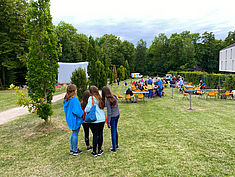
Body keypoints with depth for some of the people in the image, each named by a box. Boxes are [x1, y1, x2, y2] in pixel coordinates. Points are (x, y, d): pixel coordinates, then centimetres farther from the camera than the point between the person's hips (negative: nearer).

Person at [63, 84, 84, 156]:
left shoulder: (66, 100, 4)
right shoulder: (74, 99, -22)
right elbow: (76, 111, -25)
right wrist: (82, 114, -7)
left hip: (70, 119, 8)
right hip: (75, 119, -8)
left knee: (73, 133, 21)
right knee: (75, 134, 4)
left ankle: (72, 149, 29)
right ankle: (75, 150, 15)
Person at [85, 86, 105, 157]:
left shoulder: (91, 98, -12)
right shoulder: (100, 98, 4)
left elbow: (88, 109, -17)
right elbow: (103, 107, 9)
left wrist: (85, 110, 3)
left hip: (94, 120, -4)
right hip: (102, 119, 4)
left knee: (95, 135, 4)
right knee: (100, 134, 12)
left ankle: (94, 152, 14)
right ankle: (99, 150, 22)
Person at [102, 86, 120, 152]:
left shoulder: (108, 101, -22)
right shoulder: (115, 97, -3)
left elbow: (109, 113, -20)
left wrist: (108, 123, -13)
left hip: (112, 117, -7)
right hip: (117, 115, 7)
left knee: (113, 132, 6)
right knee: (115, 130, 22)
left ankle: (114, 148, 18)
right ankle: (116, 145, 37)